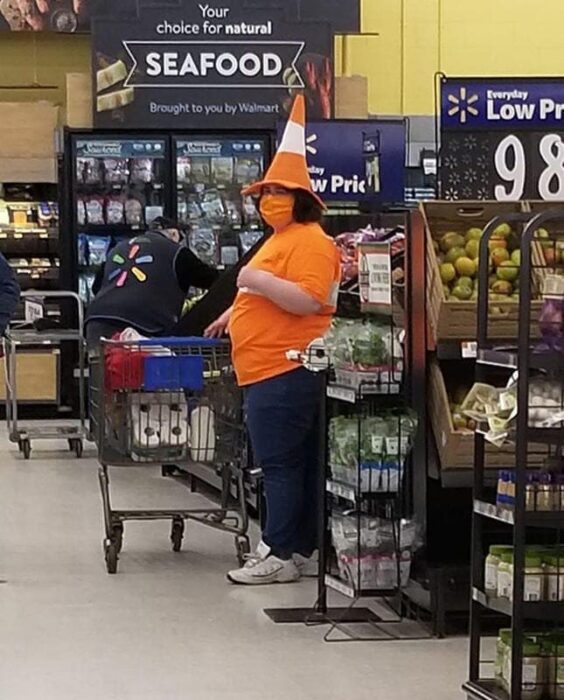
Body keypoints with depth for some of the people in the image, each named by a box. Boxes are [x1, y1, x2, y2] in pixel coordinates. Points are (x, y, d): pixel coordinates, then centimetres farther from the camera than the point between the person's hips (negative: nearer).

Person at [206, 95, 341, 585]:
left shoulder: (310, 242, -12)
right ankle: (297, 547, 17)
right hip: (269, 371, 11)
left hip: (286, 372, -11)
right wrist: (236, 312, 36)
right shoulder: (281, 239, 21)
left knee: (281, 463, -8)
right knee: (291, 463, 12)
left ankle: (282, 555, -5)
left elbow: (308, 301, -24)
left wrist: (258, 279, -23)